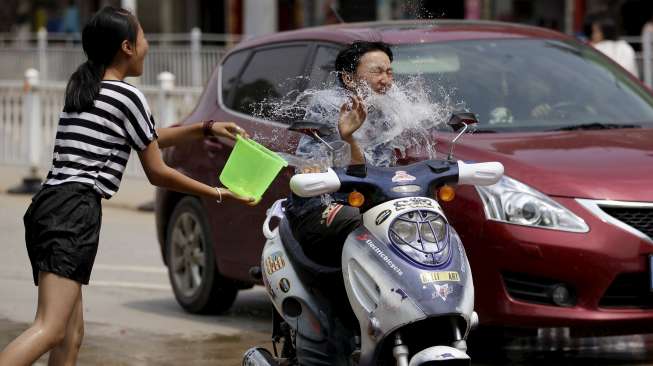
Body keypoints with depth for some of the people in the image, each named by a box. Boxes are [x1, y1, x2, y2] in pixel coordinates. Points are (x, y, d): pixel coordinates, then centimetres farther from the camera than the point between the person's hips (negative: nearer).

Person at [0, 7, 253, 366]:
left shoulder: (82, 89, 23)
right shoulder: (128, 96, -2)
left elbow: (148, 138, 36)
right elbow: (157, 172, 4)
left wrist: (206, 129, 36)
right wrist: (218, 194, 15)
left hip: (49, 206, 10)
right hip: (75, 212, -10)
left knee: (71, 334, 12)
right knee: (50, 329, -21)